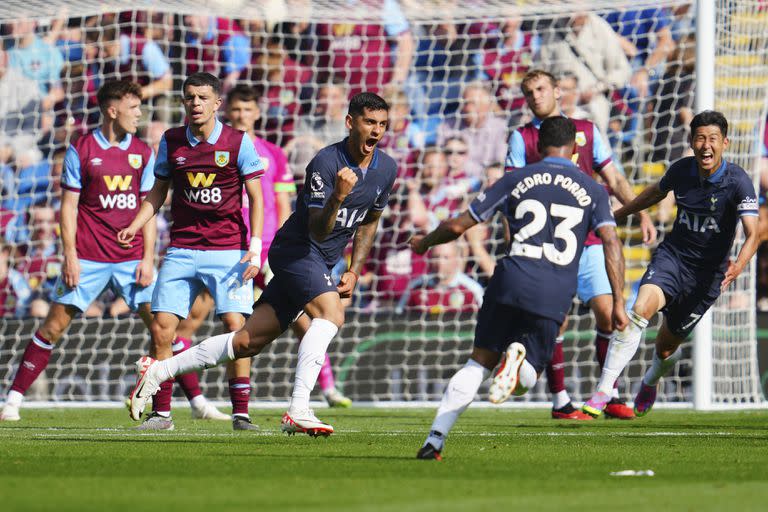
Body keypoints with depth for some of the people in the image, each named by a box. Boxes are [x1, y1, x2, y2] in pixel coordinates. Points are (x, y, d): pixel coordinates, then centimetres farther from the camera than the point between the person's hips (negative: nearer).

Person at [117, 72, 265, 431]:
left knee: (235, 326, -14)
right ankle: (161, 412, 5)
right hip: (182, 250, 3)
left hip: (228, 250, -3)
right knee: (161, 328, -5)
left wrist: (255, 248, -9)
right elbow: (158, 191, 16)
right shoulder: (171, 141, 6)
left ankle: (241, 414, -6)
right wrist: (135, 225, -1)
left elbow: (255, 197, 0)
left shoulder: (238, 142, -2)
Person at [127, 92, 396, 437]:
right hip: (296, 250, -7)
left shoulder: (386, 169, 3)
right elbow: (317, 230, -24)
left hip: (321, 265, 7)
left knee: (248, 342, 3)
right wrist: (338, 197, -42)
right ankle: (298, 411, -35)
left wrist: (354, 271, 12)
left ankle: (158, 371, 13)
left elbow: (369, 222, 20)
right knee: (331, 313, -32)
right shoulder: (326, 162, -20)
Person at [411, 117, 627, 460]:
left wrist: (425, 243, 33)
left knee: (479, 363, 14)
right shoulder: (592, 190, 13)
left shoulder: (516, 180, 12)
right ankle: (520, 355, -23)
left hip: (510, 282, 0)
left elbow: (458, 226, 14)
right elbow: (611, 243, 0)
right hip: (555, 296, 0)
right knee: (527, 378, 15)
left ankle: (435, 438, -1)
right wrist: (619, 303, 1)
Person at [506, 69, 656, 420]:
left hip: (589, 239, 3)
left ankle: (610, 395, 5)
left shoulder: (586, 131, 14)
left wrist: (641, 214, 7)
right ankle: (559, 401, 2)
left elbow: (614, 179, 18)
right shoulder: (522, 137, 6)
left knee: (608, 312, -5)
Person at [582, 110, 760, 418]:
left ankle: (650, 383, 47)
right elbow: (657, 192, 18)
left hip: (708, 273, -2)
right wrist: (617, 215, 29)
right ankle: (603, 392, -26)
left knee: (666, 346, 9)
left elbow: (752, 234, -26)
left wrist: (739, 265, -46)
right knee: (640, 309, -27)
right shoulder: (681, 170, -5)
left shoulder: (739, 182, -18)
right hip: (672, 256, 2)